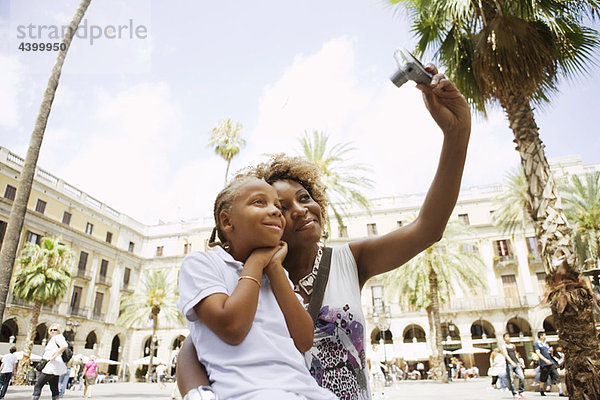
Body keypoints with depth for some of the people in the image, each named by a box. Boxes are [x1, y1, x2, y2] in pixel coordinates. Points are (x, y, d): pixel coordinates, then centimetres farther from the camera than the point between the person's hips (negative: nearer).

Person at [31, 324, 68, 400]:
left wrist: (53, 357, -22)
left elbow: (64, 346, -26)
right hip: (56, 368, 10)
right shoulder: (52, 339, 24)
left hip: (52, 366, -10)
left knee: (38, 386, -4)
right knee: (54, 388, 8)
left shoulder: (58, 337, -6)